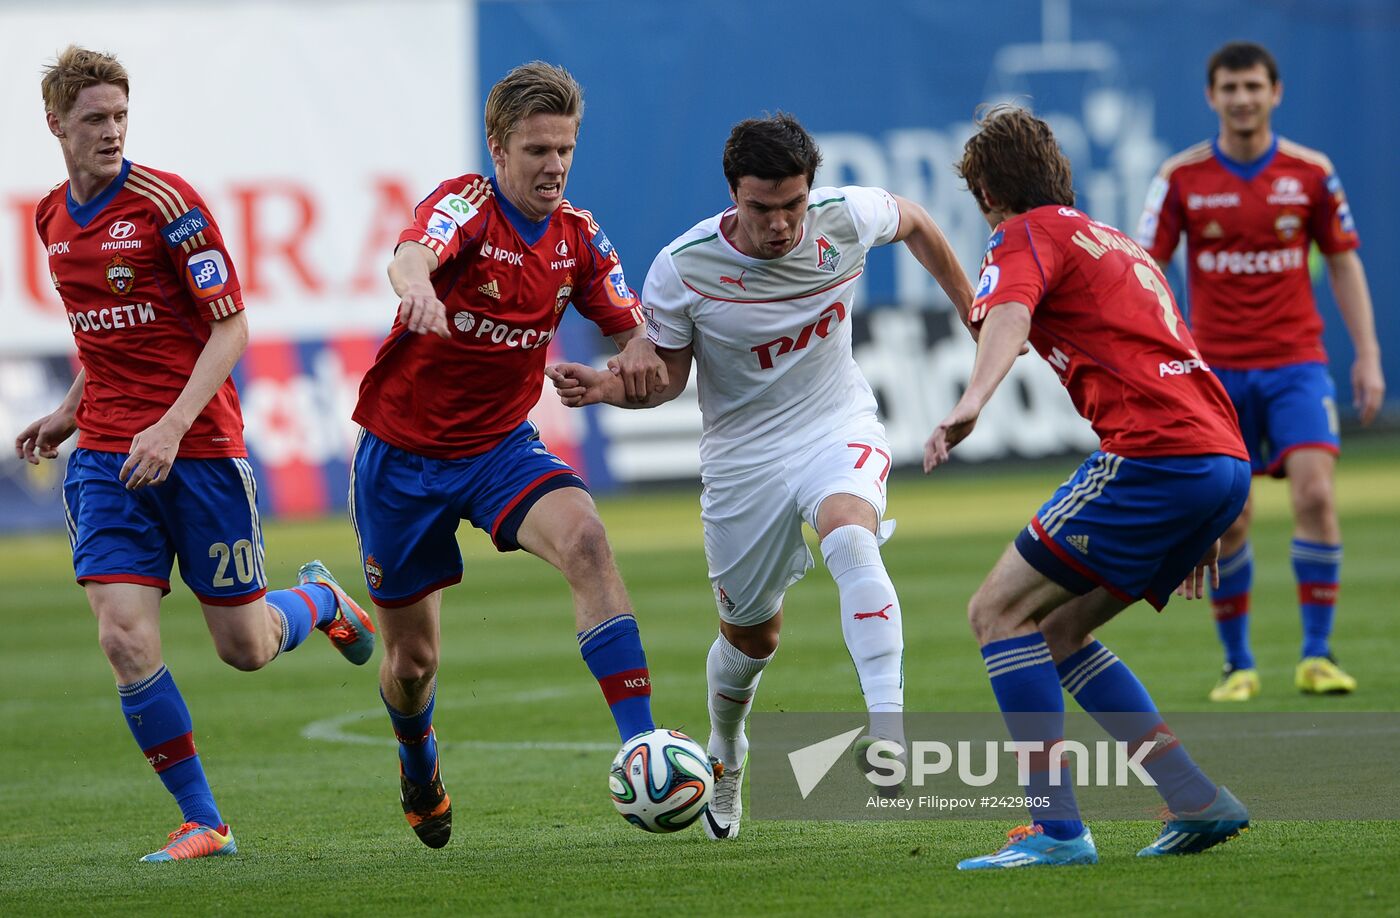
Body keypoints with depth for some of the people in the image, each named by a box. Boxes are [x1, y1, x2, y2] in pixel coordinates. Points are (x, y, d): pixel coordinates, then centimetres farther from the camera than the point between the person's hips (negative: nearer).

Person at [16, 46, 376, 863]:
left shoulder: (167, 203, -11)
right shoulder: (53, 219, 8)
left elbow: (231, 327, -12)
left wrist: (173, 424, -22)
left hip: (198, 449, -4)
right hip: (106, 455, 4)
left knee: (247, 647, 5)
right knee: (125, 640, -12)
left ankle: (320, 600, 41)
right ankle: (203, 823, 0)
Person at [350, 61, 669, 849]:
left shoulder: (577, 236, -1)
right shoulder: (467, 205, -17)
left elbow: (638, 332, 9)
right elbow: (410, 258, -40)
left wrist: (637, 358, -16)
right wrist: (417, 287, -65)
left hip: (502, 446, 3)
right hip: (404, 454, -3)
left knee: (586, 540, -29)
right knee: (414, 659, 7)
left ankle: (641, 747, -33)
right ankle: (418, 764, 44)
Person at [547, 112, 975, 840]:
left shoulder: (847, 219, -14)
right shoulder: (682, 270, -19)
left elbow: (914, 224, 10)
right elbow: (667, 375, -5)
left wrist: (971, 311, 18)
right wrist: (605, 389, -26)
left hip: (839, 426, 0)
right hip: (744, 452, 0)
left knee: (848, 535, -34)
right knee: (750, 635, 12)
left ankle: (889, 727, -41)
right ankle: (725, 758, 44)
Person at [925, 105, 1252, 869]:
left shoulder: (1029, 234, 4)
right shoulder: (1115, 241, 31)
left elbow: (1006, 318, -19)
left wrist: (970, 405, -38)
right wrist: (1195, 530, 38)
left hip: (1155, 454, -8)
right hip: (1225, 460, 8)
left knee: (999, 611, -4)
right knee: (1057, 632, 17)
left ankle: (1057, 827, -13)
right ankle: (1197, 801, 10)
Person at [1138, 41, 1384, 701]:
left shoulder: (1310, 173, 2)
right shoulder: (1182, 177, -1)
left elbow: (1344, 264, 9)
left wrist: (1368, 355, 3)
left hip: (1295, 360, 0)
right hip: (1216, 368, 0)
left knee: (1315, 493, -16)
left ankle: (1317, 655, -8)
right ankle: (1237, 664, 13)